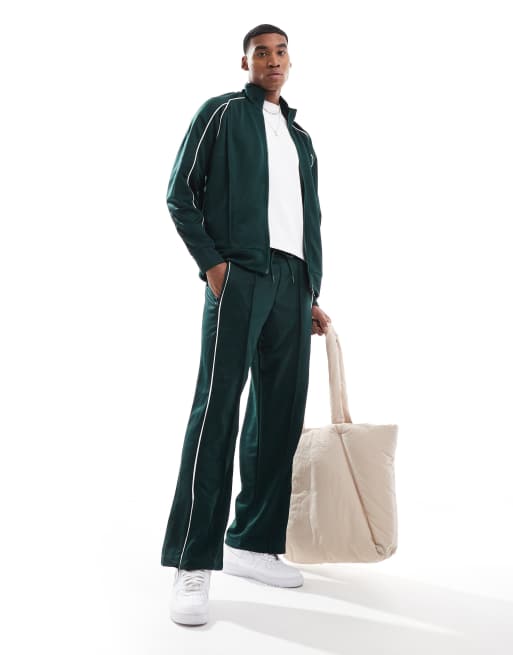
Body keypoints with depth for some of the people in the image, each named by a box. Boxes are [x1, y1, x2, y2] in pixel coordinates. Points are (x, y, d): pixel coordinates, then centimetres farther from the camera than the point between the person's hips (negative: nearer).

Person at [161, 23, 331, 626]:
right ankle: (193, 563, -9)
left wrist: (312, 294, 16)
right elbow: (180, 192, 0)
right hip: (238, 272, -6)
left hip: (292, 282, 7)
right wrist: (211, 264, -11)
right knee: (218, 407, -13)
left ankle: (252, 543, 15)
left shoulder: (300, 137, 25)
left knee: (280, 413, 4)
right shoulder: (220, 112, 8)